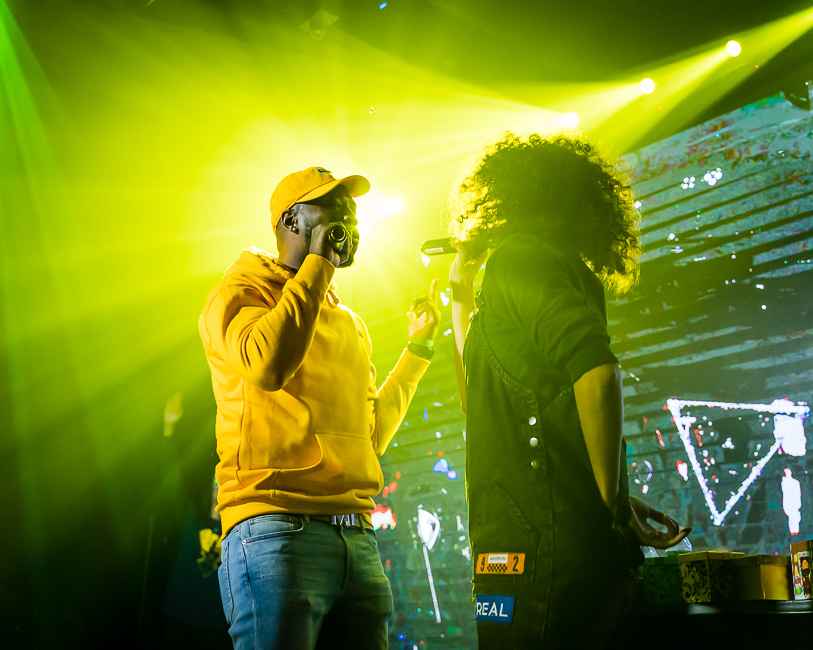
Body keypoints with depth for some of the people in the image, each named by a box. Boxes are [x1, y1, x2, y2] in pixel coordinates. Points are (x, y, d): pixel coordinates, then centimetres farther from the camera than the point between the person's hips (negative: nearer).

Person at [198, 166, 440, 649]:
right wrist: (318, 264, -7)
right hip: (277, 529, -7)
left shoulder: (350, 324, 26)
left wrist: (418, 347, 25)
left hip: (358, 538, 7)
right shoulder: (243, 289, 5)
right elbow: (267, 365, -19)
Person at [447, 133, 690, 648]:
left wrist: (615, 507, -15)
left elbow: (598, 373, -22)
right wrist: (462, 295, 37)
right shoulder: (566, 278, 23)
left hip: (539, 544, -9)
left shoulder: (518, 259, -5)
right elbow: (486, 392, 36)